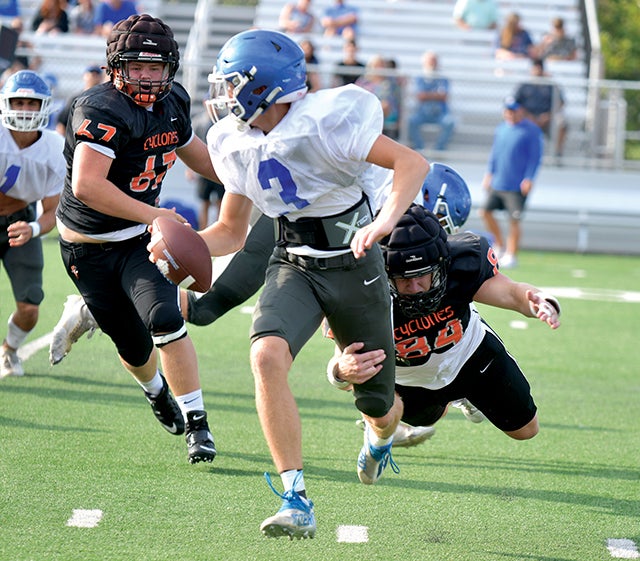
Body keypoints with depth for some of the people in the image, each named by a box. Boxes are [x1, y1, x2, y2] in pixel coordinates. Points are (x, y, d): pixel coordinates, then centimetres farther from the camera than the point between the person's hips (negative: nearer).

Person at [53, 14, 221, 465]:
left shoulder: (173, 102, -1)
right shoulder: (102, 111, -26)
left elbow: (195, 153, 21)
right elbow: (86, 186, -37)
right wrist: (152, 215, -38)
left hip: (141, 240, 4)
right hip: (89, 249, -4)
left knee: (165, 322, -20)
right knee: (134, 346, 7)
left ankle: (198, 426, -10)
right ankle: (157, 391, 44)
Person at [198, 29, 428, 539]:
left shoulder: (324, 120, -22)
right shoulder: (236, 144, 0)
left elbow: (412, 163, -26)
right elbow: (231, 232, 10)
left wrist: (383, 223, -41)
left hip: (353, 265, -4)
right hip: (294, 264, 4)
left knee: (377, 402, 9)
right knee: (267, 355, -28)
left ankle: (381, 439, 52)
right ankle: (297, 501, -25)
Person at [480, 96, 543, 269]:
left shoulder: (532, 130, -7)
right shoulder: (501, 128, 11)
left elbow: (535, 156, -9)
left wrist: (529, 178, -15)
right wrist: (489, 173, 12)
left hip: (517, 187, -6)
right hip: (497, 182, 6)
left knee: (514, 221, -3)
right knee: (486, 211, 5)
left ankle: (511, 255, 7)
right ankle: (499, 245, 22)